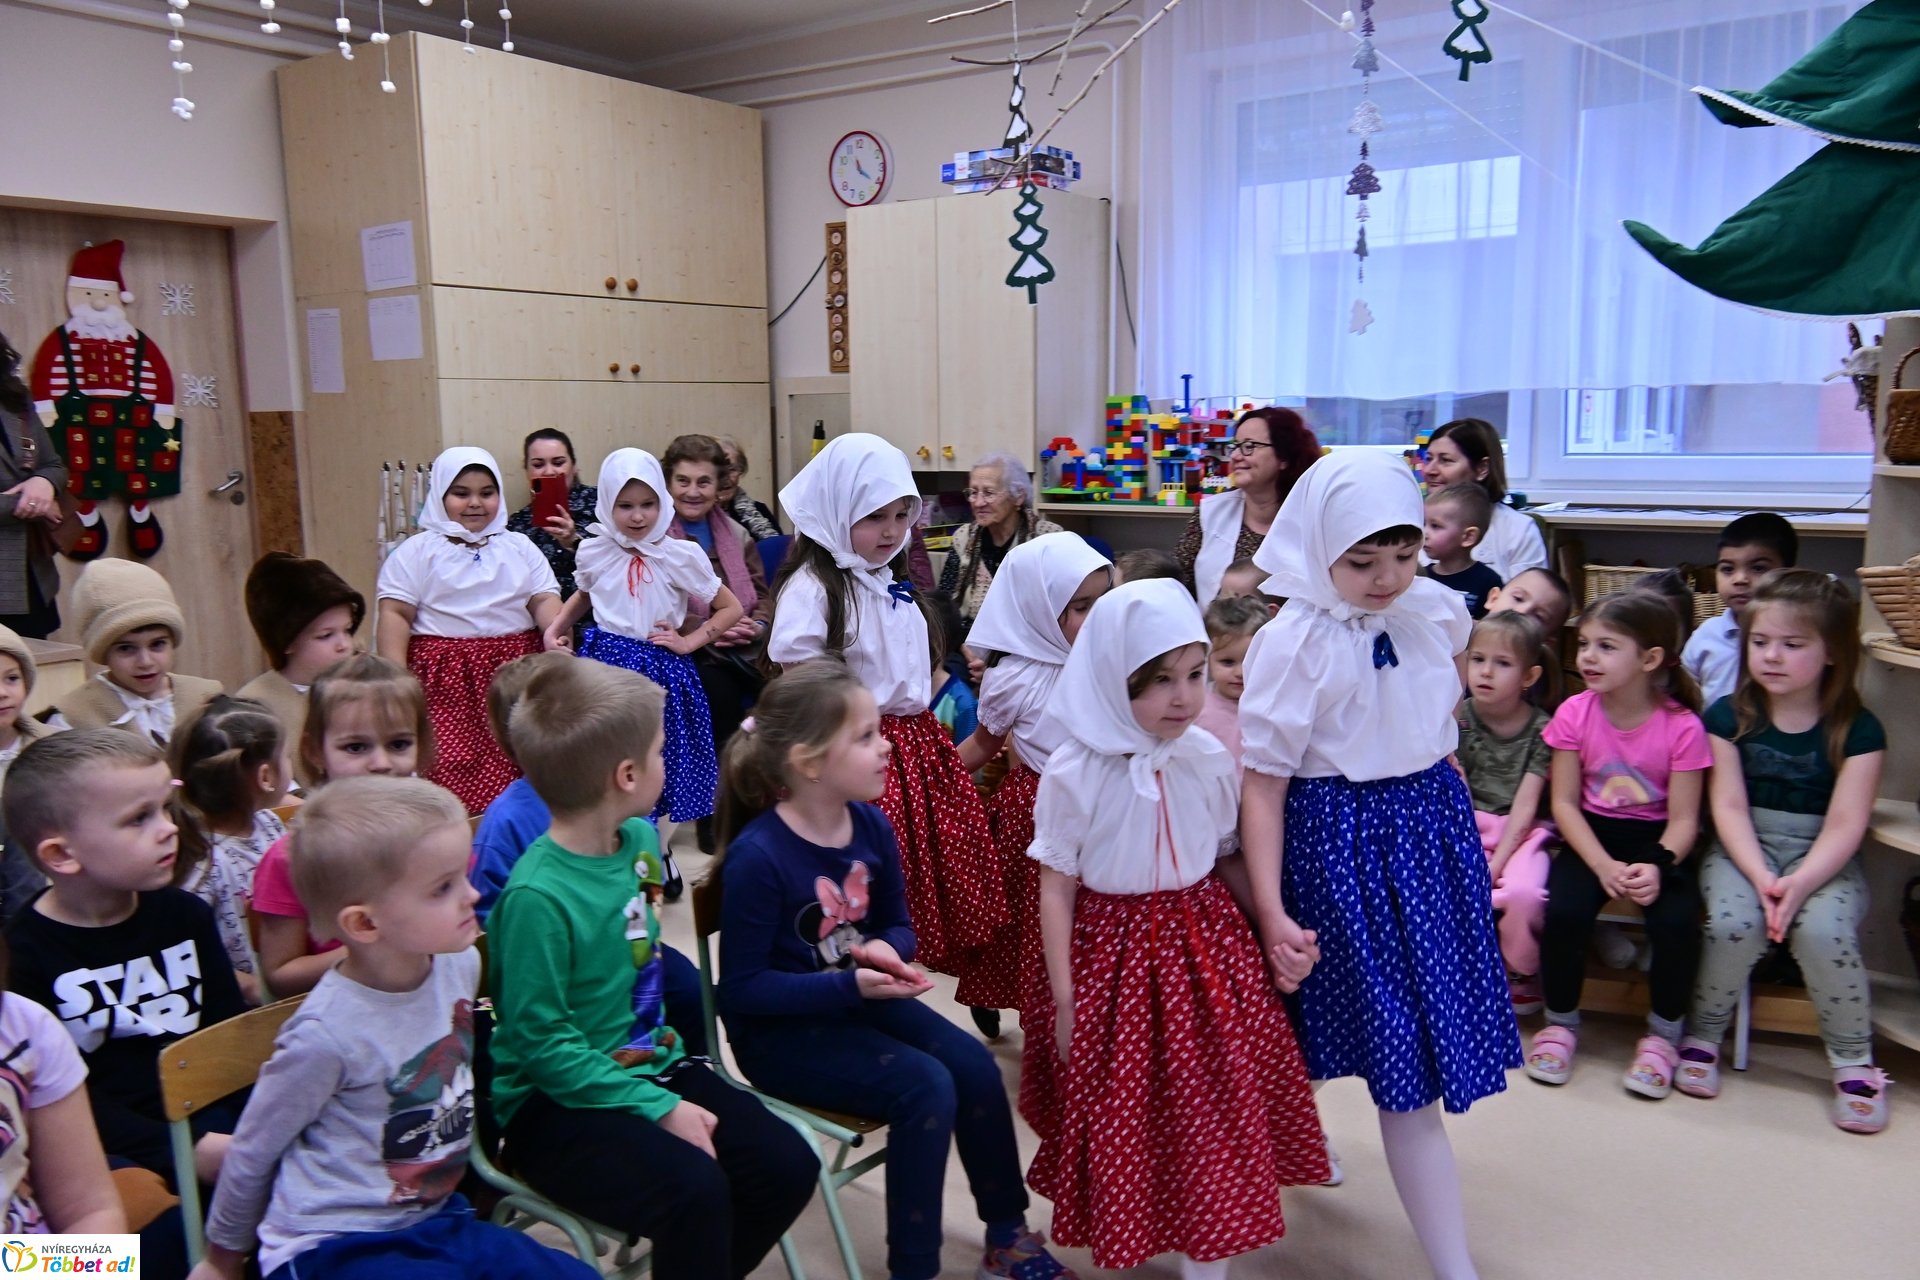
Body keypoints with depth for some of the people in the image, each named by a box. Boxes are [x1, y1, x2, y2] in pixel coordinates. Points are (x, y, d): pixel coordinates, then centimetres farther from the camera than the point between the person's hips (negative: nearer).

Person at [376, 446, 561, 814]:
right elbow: (395, 614, 0)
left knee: (515, 775, -2)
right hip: (445, 678, -2)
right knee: (449, 770, -11)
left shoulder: (520, 547, 16)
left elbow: (544, 600, 9)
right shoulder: (418, 551, 6)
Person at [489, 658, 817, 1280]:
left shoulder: (640, 838, 0)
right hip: (554, 1101, -7)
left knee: (789, 1164, -7)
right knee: (694, 1190, -30)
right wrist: (659, 1108, -20)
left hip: (648, 1065, 8)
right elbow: (543, 1042, -20)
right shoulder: (538, 895, -24)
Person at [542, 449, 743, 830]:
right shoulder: (593, 553, 0)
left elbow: (731, 608, 0)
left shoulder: (682, 555, -8)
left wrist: (687, 642, -8)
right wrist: (556, 626, 8)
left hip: (660, 669, -2)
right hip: (606, 663, 2)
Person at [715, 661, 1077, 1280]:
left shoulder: (871, 825, -4)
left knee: (975, 1065, -9)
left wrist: (885, 950, -16)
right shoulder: (757, 857, -25)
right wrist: (849, 984, -30)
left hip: (860, 999, 7)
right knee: (926, 1089, -23)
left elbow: (897, 924, 9)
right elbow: (742, 989, -21)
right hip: (779, 1029, -7)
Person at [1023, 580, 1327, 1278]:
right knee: (1123, 1115, 8)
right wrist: (1064, 998, -8)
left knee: (1213, 1107, 7)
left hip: (1205, 939, 3)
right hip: (1114, 950, -3)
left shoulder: (1208, 758, -3)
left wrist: (1265, 941, 11)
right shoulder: (1074, 773, -14)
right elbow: (1056, 888, -9)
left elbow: (1228, 857, 8)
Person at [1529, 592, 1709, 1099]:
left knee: (1676, 920, -27)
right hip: (1592, 836, 1)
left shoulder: (1682, 726, -12)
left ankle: (1663, 1033, 1)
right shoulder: (1575, 714, -8)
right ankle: (1561, 1021, 2)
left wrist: (1657, 867, -28)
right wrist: (1603, 865, -18)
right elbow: (1564, 802, -5)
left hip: (1658, 842, -1)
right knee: (1563, 911, -26)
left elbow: (1683, 819, -9)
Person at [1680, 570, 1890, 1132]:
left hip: (1822, 856, 0)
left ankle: (1853, 1059, -4)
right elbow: (1729, 806, -8)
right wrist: (1761, 877, -23)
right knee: (1735, 923, -29)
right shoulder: (1728, 717, -1)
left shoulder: (1858, 729, -4)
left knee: (1823, 930, -30)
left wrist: (1800, 882, -27)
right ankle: (1704, 1033, -3)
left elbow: (1845, 826, -11)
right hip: (1742, 849, 1)